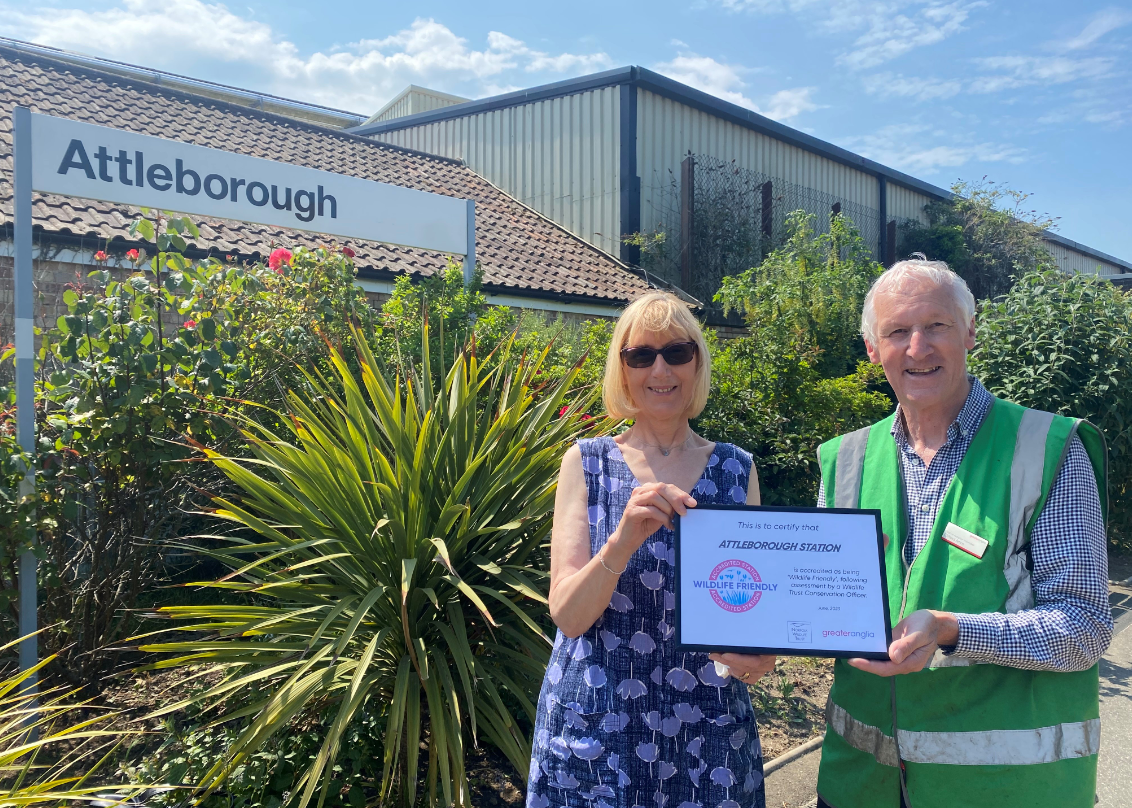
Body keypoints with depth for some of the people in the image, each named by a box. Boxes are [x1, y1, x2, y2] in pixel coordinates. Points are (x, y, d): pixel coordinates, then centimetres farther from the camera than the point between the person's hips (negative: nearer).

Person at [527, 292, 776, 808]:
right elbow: (567, 615, -11)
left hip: (708, 729, 2)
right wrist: (625, 538, -29)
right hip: (597, 725, -1)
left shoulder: (736, 469, 0)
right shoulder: (587, 462, -4)